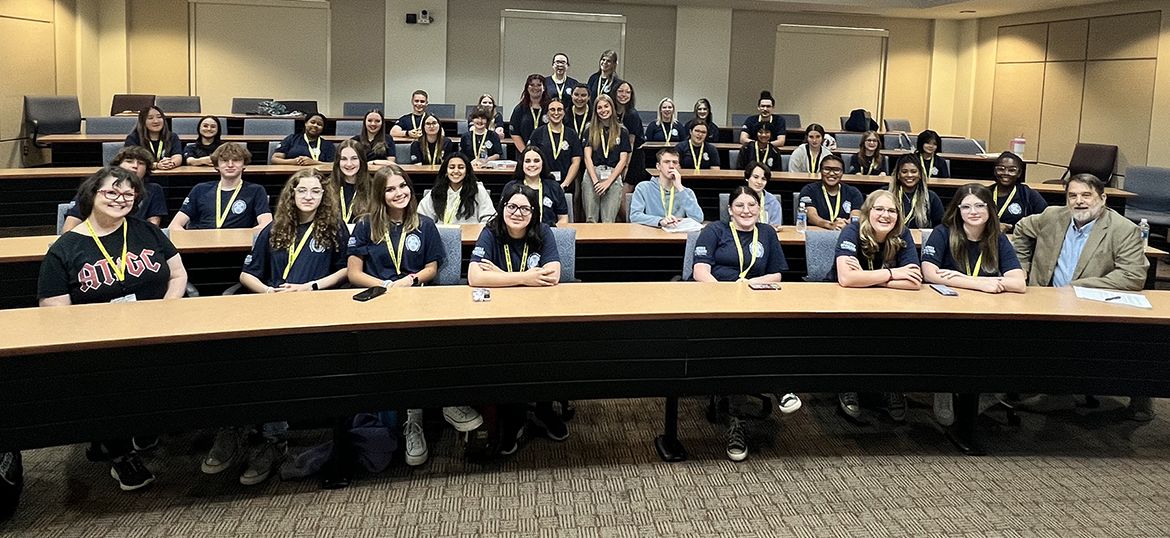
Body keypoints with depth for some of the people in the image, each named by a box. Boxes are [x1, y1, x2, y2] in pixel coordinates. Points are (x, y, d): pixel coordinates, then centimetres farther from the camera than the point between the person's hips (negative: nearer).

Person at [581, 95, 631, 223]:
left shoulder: (622, 132, 9)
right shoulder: (590, 131, 13)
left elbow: (623, 160, 4)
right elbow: (587, 157, 5)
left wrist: (608, 182, -6)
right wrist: (595, 181, -8)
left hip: (613, 176, -1)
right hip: (592, 175, 1)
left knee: (609, 222, -7)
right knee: (591, 220, -3)